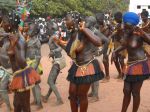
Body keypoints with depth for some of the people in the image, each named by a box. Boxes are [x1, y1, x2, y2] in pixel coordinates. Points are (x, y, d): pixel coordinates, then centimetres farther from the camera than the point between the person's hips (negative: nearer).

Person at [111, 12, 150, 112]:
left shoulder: (139, 35, -18)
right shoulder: (126, 34, 2)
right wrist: (115, 51, 7)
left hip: (140, 64, -7)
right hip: (130, 64, 7)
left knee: (135, 92, 3)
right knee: (126, 91, 11)